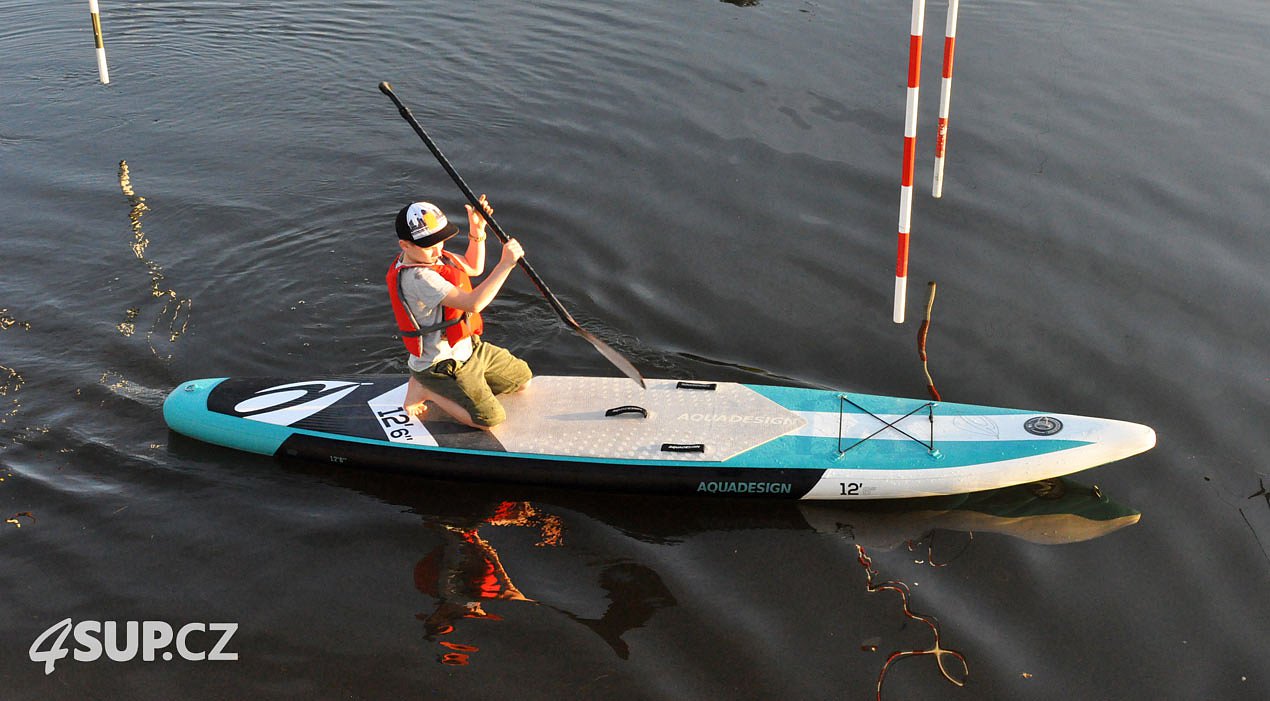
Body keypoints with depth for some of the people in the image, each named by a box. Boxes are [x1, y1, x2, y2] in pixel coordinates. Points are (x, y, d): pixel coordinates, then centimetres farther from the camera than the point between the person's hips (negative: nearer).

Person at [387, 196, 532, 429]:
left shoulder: (431, 255, -2)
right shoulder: (416, 277, -32)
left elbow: (474, 268, 15)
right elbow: (473, 303, -39)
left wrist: (477, 230, 0)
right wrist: (505, 263, -36)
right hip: (440, 364, -10)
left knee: (522, 378, 19)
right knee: (491, 419, -12)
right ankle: (425, 390, 2)